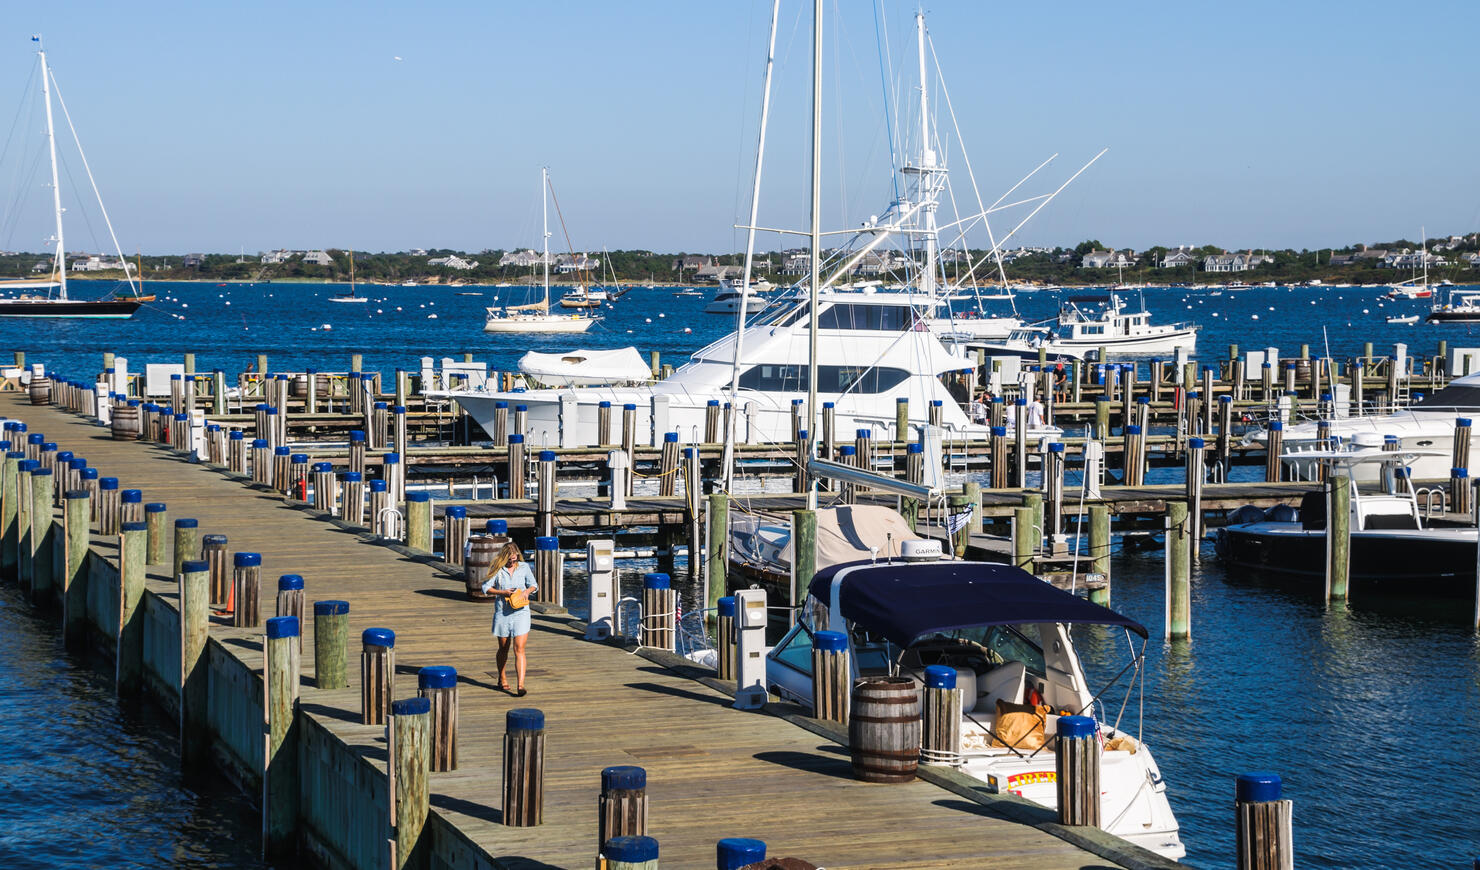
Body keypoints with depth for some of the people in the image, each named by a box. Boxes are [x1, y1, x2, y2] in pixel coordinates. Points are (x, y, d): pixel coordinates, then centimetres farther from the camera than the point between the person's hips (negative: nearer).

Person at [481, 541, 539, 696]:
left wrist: (527, 591, -7)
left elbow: (533, 585, 15)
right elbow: (486, 588, 0)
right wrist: (503, 592, -12)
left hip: (521, 612, 0)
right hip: (502, 613, 0)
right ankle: (502, 678, 37)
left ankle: (521, 685, -16)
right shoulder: (498, 569, -1)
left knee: (519, 649, -11)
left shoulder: (524, 567, 4)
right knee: (503, 649, 14)